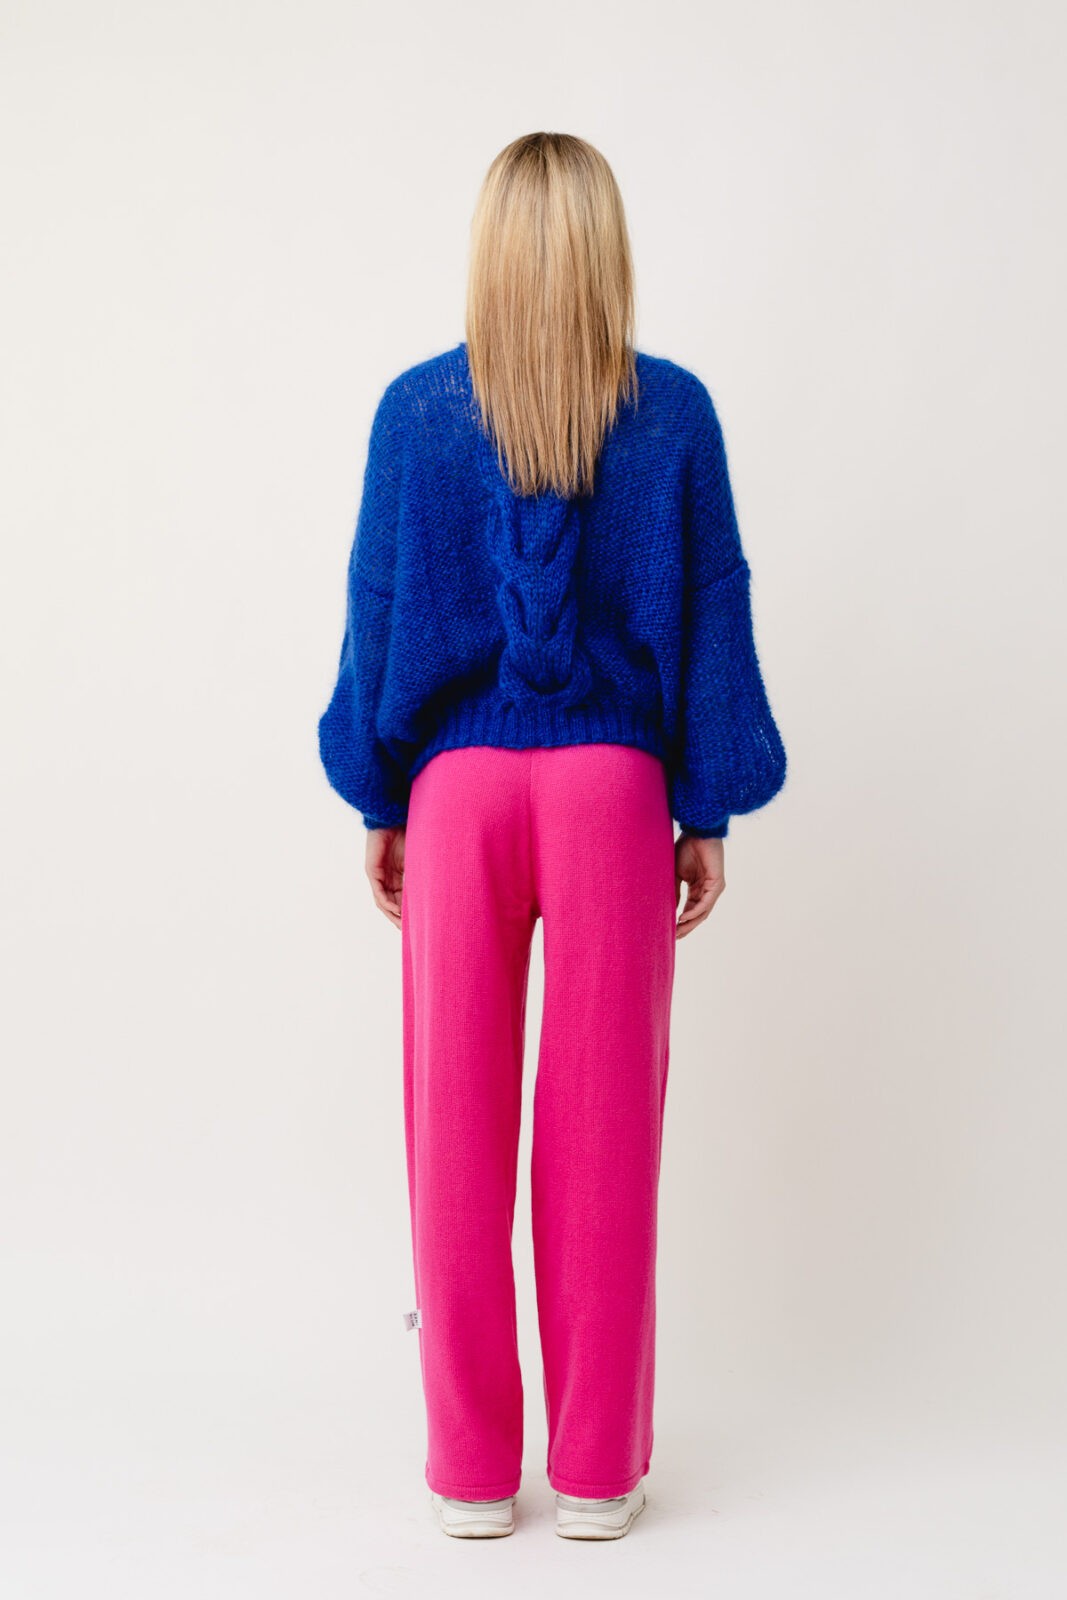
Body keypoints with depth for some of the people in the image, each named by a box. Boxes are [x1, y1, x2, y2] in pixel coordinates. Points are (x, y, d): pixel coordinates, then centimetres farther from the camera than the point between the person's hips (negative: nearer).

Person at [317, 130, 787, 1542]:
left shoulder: (417, 407, -1)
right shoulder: (675, 411, -1)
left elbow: (378, 612, 2)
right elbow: (712, 620, 0)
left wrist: (380, 805, 10)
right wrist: (709, 815, 7)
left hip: (459, 788, 0)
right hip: (615, 790, 0)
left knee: (458, 1125, 8)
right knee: (604, 1126, 6)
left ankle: (473, 1469, 18)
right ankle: (598, 1471, 17)